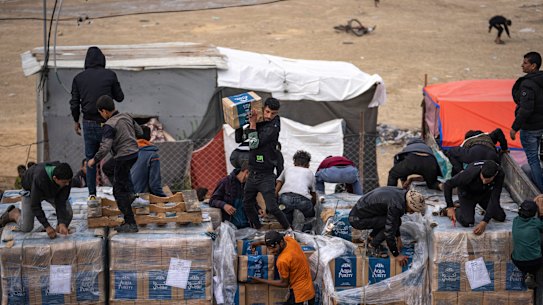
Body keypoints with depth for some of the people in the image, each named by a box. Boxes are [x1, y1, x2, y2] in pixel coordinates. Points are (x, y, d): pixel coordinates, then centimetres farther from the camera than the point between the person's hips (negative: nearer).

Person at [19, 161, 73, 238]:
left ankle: (60, 229, 10)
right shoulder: (39, 178, -45)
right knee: (26, 228, -4)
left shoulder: (66, 179, -35)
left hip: (53, 192, 3)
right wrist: (47, 226, -38)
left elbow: (61, 201, -28)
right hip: (32, 191, -3)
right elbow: (35, 205, -36)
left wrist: (62, 223, -39)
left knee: (68, 214, -18)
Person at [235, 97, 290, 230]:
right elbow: (239, 139, 12)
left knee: (272, 207, -13)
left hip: (266, 175, -7)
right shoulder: (257, 123, 7)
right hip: (252, 173, 7)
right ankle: (257, 229, 32)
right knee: (247, 205, 16)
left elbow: (254, 144, -21)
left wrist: (253, 123, -20)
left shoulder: (273, 126, -14)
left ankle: (289, 229, 2)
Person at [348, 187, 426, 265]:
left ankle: (372, 237, 17)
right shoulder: (396, 205, -29)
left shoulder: (400, 192, -1)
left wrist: (398, 237, 20)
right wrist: (396, 255, -15)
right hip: (357, 219, -9)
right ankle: (372, 246, -4)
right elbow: (389, 232, -25)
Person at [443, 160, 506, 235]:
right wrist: (450, 207, -28)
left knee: (501, 217, -2)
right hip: (468, 194, -3)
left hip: (485, 192, 3)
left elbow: (494, 199, -31)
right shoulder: (470, 173, -41)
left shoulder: (500, 175, -34)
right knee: (467, 222, -21)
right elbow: (448, 184, -28)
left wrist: (484, 222, -37)